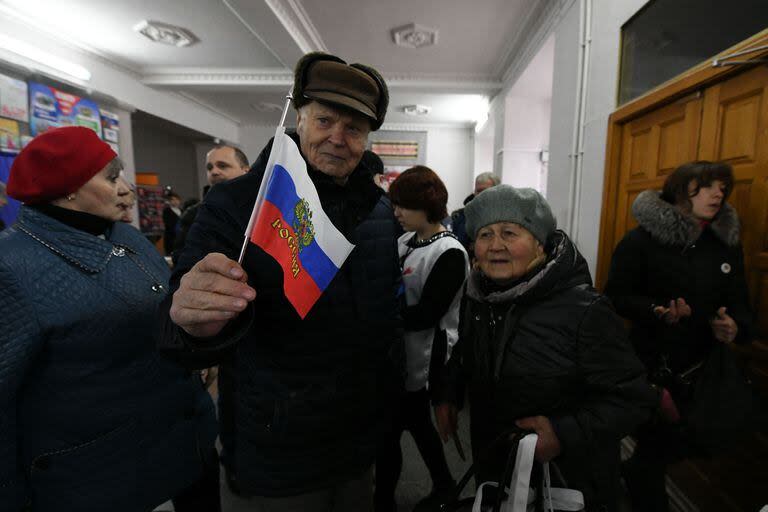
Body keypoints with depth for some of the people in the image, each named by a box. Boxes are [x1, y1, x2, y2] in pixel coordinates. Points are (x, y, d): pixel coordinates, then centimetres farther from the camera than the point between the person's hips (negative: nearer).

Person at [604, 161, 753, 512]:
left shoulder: (728, 246, 6)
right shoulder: (642, 239, -12)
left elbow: (739, 303, 7)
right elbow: (616, 295, -11)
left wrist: (735, 327, -15)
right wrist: (656, 311, -28)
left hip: (704, 367, 6)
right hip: (652, 362, -5)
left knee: (684, 442, 17)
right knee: (657, 440, 3)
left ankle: (635, 473, 47)